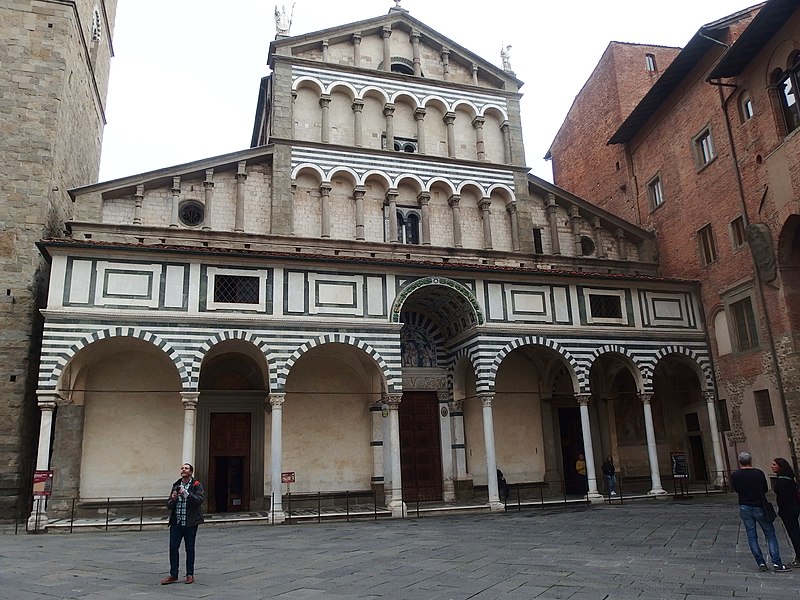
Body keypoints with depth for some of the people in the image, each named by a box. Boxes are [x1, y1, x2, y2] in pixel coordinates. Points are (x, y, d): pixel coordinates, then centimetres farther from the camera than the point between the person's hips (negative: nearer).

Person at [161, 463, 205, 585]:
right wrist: (173, 499, -10)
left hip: (190, 523, -4)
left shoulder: (197, 486, -2)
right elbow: (169, 505, 11)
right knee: (173, 548, 2)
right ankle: (173, 575, 13)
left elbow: (199, 500, -17)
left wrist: (186, 493, -26)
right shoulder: (176, 486, 12)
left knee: (189, 549, 4)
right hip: (176, 523, 4)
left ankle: (190, 575, 15)